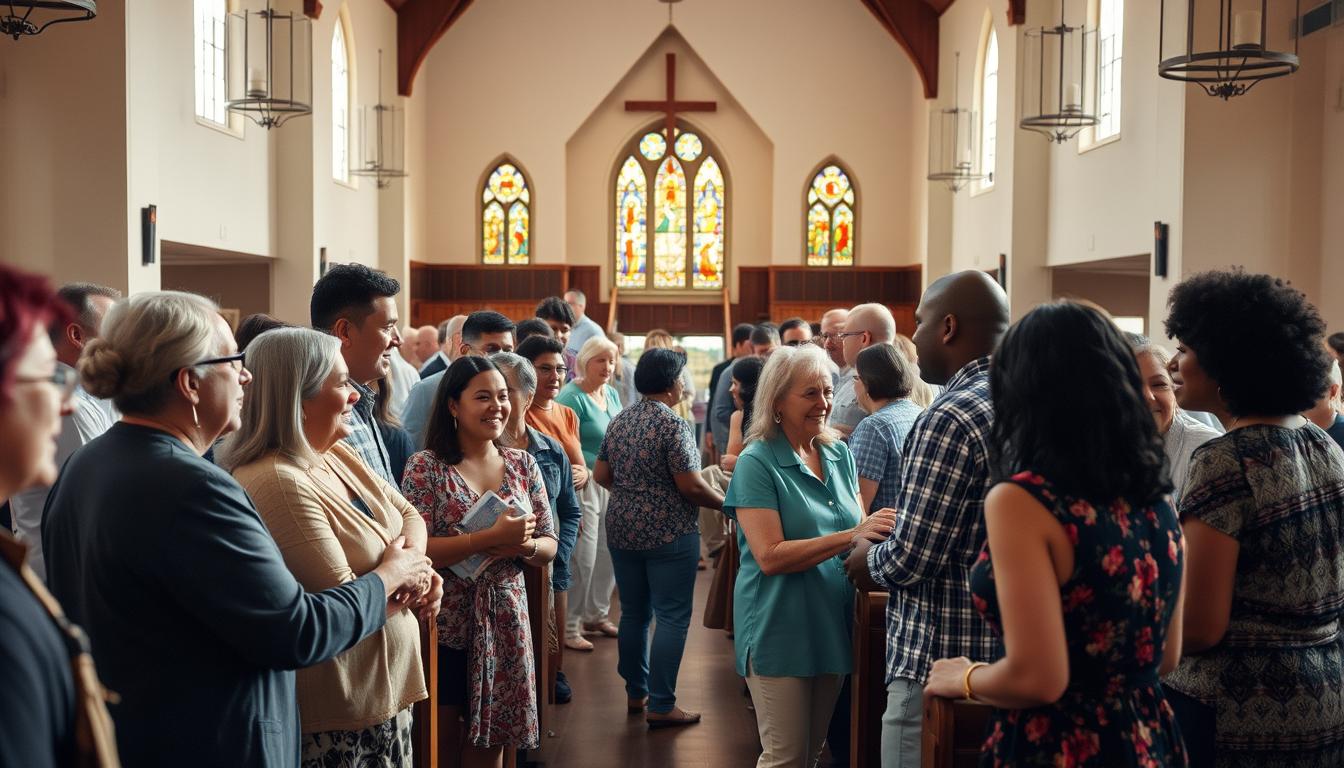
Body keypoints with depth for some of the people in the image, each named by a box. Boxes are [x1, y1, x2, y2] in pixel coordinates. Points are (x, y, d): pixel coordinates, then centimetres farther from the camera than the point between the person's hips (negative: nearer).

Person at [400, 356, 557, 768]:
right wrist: (491, 537, -25)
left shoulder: (523, 464, 5)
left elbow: (549, 546, 7)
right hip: (443, 625, -4)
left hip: (504, 624, 4)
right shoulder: (426, 466, -8)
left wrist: (524, 546, -15)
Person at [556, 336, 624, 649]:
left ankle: (597, 614, 30)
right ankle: (569, 626, 7)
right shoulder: (571, 397, -12)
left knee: (609, 554, 13)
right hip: (585, 481, -8)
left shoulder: (612, 395, 13)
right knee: (583, 558, -6)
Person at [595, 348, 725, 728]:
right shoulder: (674, 425, -16)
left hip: (622, 530, 7)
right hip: (668, 534, -7)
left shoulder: (619, 421, 7)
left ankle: (636, 692, 28)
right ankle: (661, 706, 3)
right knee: (672, 618, 0)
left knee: (633, 612, 16)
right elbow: (691, 486, -18)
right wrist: (727, 504, -4)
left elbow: (601, 475, 11)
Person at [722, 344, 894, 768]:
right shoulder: (757, 463, -14)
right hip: (779, 630, -6)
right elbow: (770, 557, -21)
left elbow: (856, 527, 10)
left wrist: (878, 530, -13)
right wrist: (851, 537, -28)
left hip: (834, 625, 6)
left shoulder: (839, 454, 5)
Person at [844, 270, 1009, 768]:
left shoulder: (951, 418, -20)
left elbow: (908, 560, -21)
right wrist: (888, 560, 14)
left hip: (942, 661, -9)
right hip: (1006, 652, 9)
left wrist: (866, 562, -1)